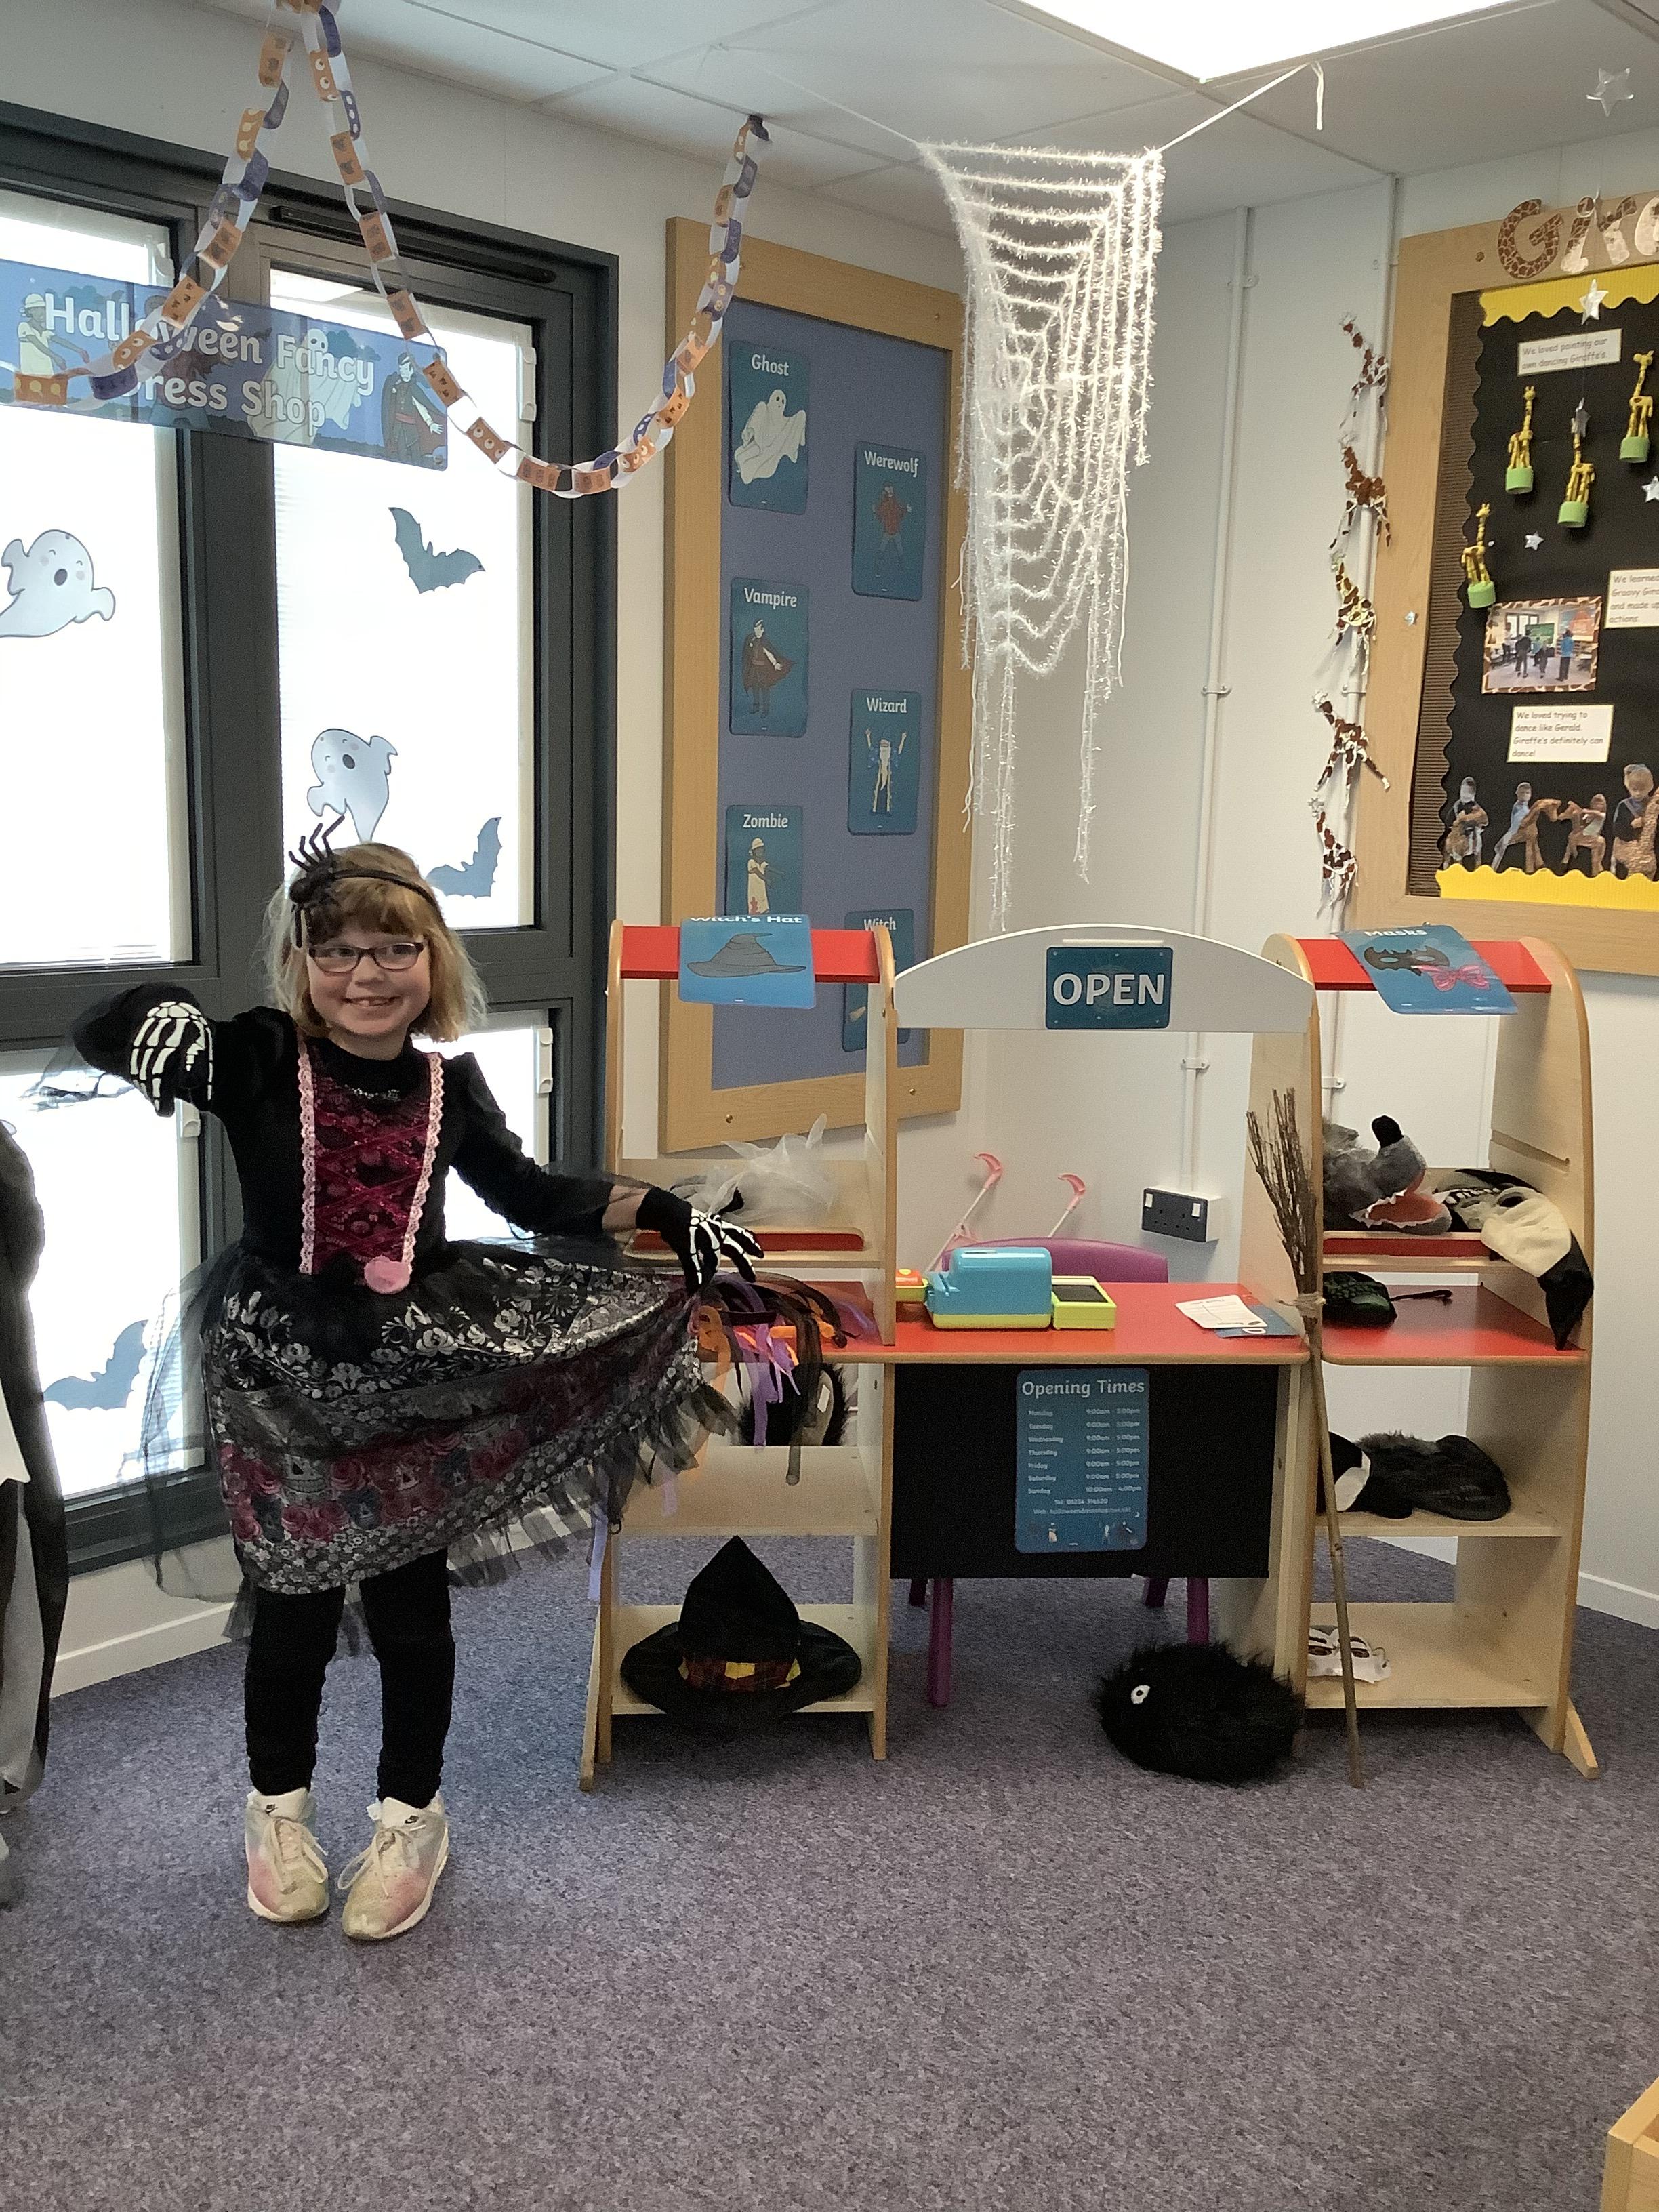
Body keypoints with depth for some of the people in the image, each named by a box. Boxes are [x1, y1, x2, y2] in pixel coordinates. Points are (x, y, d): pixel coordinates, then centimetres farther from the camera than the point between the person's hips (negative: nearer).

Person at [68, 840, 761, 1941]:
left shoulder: (449, 1084, -1)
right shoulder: (259, 1061, -10)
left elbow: (528, 1192, 11)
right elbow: (100, 1035, -14)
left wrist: (662, 1214, 2)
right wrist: (163, 1025, -38)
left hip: (417, 1375, 2)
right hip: (287, 1379, -1)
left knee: (412, 1602, 12)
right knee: (293, 1602, 13)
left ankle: (412, 1817, 32)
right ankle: (279, 1809, 37)